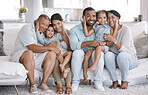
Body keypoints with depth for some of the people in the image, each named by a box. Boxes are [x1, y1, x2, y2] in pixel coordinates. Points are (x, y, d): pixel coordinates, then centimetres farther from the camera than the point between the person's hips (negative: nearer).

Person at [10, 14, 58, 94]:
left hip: (35, 57, 7)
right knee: (29, 53, -40)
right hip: (20, 55, -7)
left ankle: (43, 83, -17)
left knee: (52, 54, -16)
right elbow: (32, 48, -24)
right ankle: (32, 84, -28)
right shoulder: (27, 28, -13)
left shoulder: (43, 32, 12)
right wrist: (50, 47, -22)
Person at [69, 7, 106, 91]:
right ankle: (75, 82, -18)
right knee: (78, 51, -31)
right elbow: (73, 45, -19)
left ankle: (98, 82, -17)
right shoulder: (75, 30, -2)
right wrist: (89, 43, -33)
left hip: (93, 59, 1)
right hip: (79, 59, -1)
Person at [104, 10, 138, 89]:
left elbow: (124, 50, -25)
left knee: (122, 55, -37)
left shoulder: (125, 29, -16)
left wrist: (113, 40, -37)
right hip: (115, 58, 4)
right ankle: (115, 81, -16)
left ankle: (124, 81, -14)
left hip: (130, 58, -3)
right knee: (108, 54, -29)